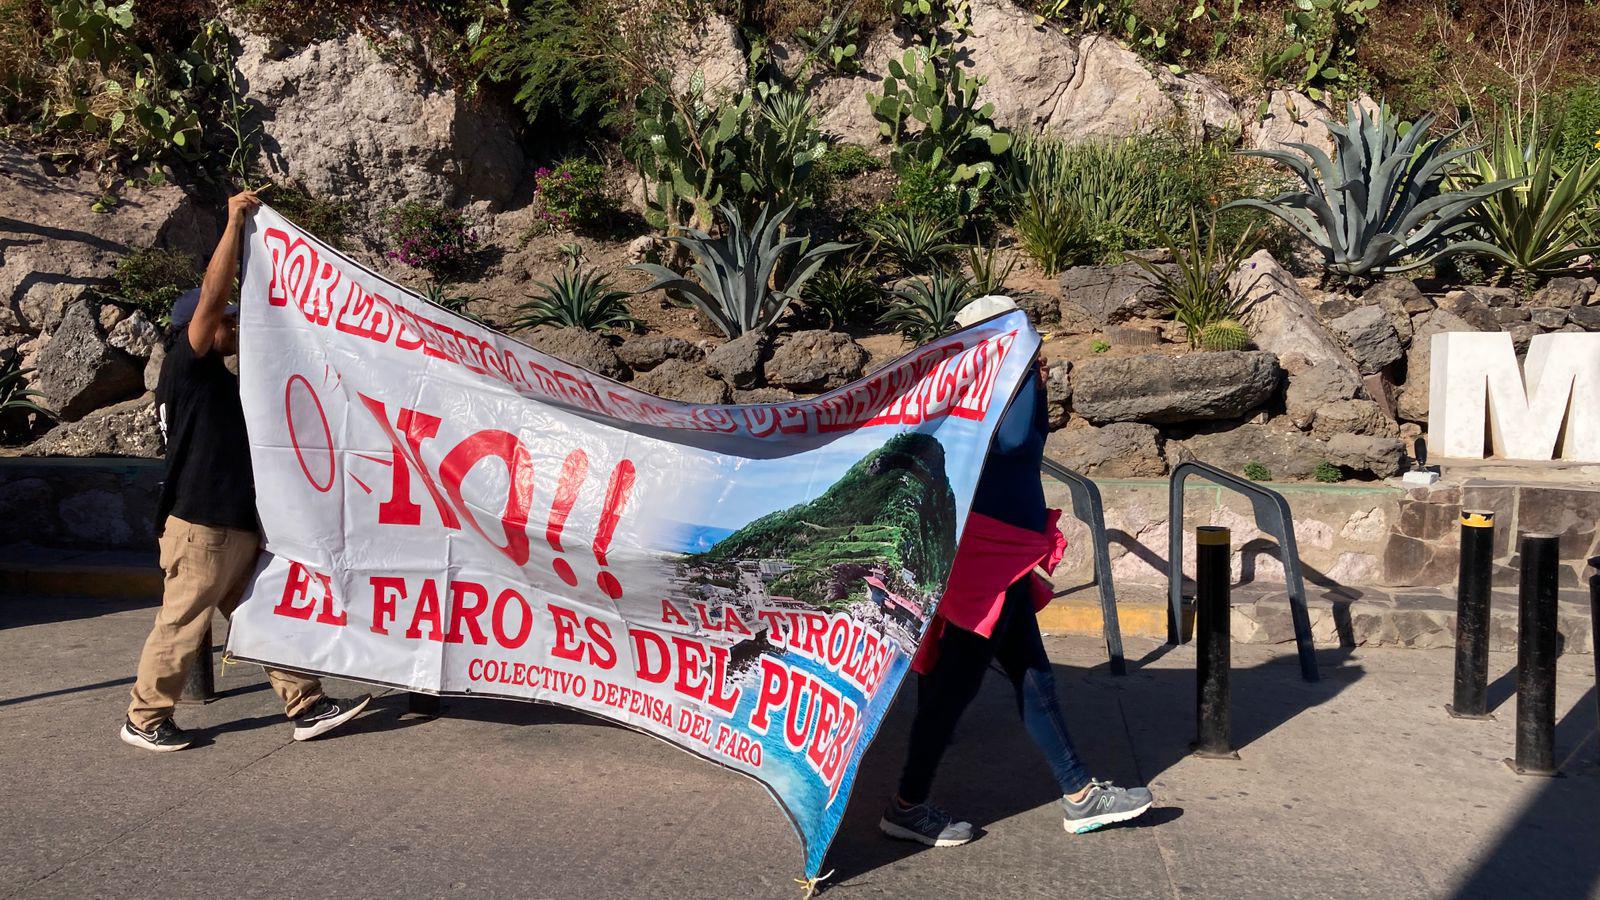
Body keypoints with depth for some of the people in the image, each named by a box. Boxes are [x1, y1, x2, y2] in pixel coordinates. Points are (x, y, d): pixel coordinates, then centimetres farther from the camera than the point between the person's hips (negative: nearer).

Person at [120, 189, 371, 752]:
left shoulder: (218, 381, 19)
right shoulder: (185, 369, -7)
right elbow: (211, 296, -18)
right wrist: (235, 224, -16)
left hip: (238, 526, 10)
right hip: (200, 528, -9)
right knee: (182, 627, 0)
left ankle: (306, 707, 13)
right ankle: (144, 720, 15)